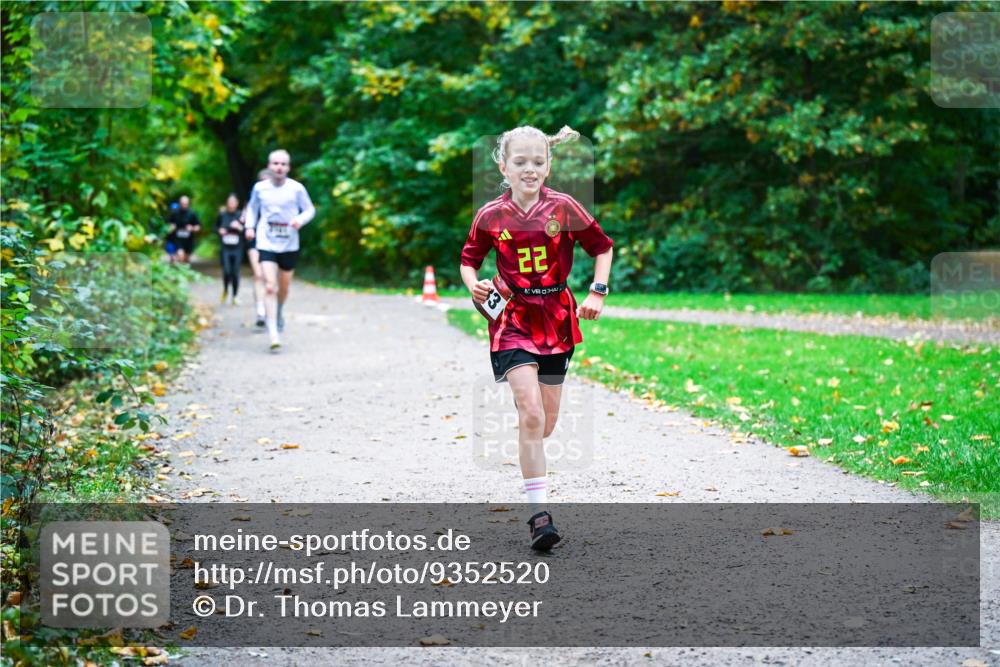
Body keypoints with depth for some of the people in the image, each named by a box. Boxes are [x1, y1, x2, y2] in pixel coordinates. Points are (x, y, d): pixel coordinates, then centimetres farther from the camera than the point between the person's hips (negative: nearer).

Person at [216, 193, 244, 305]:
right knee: (226, 271, -13)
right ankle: (225, 290, 15)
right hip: (225, 248, 0)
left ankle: (235, 296, 17)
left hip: (237, 249, 0)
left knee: (235, 273, 1)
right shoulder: (222, 215, 2)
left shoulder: (241, 215, -3)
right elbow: (216, 226, 17)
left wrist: (240, 227, -21)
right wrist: (219, 230, -4)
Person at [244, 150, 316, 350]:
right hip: (266, 244, -1)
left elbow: (310, 210, 5)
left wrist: (300, 219, -15)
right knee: (270, 287, -15)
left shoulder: (296, 188, -5)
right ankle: (273, 333, -17)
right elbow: (252, 208, 18)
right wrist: (250, 226, 3)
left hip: (289, 245, 1)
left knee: (283, 288, 15)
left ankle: (279, 312, 49)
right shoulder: (260, 188, -1)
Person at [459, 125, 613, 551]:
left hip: (556, 318, 2)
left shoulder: (563, 208, -4)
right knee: (531, 413, -17)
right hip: (513, 319, -2)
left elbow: (602, 247, 7)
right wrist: (474, 286, -11)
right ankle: (538, 514, -16)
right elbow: (469, 259, 9)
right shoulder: (491, 216, -4)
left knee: (546, 421, 9)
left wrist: (597, 292, -3)